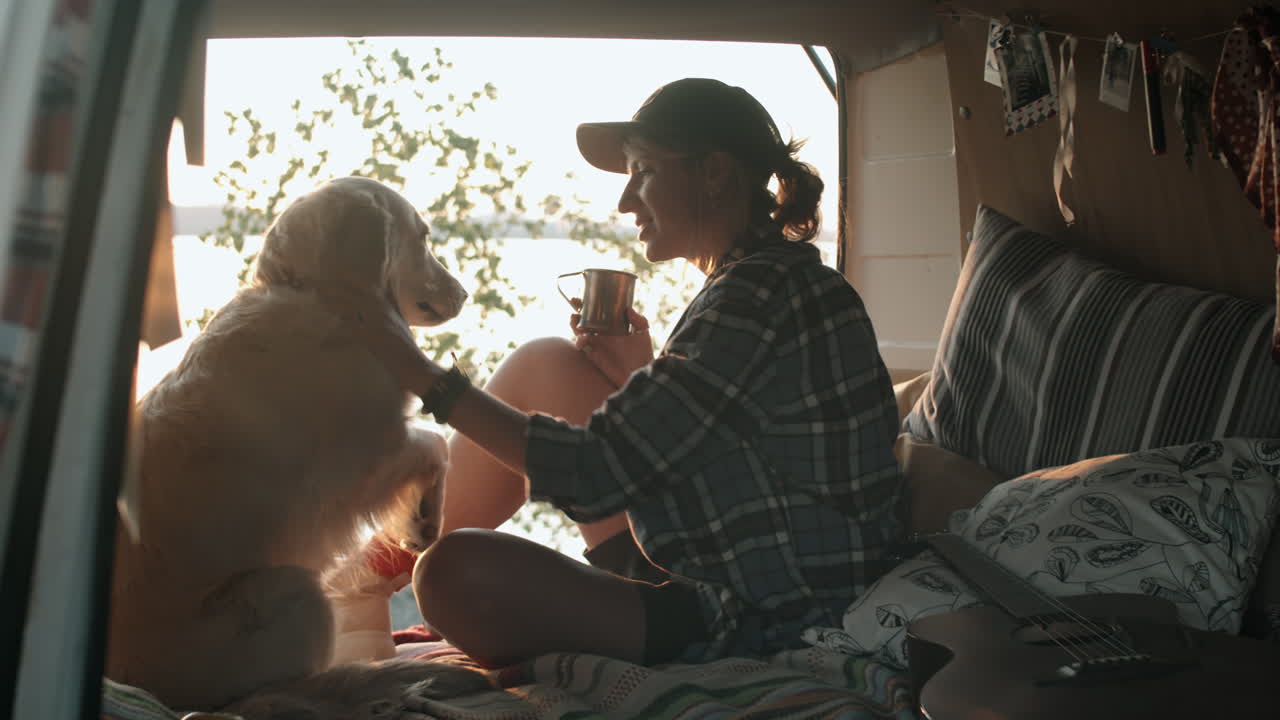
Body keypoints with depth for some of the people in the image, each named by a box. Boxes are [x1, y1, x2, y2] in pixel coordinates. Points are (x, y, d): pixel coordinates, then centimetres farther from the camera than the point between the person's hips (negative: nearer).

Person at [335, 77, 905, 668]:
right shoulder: (777, 275, 9)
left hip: (760, 628, -10)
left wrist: (421, 375, -14)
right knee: (543, 365, 12)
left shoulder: (763, 294, -22)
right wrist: (638, 375, 5)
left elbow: (596, 470, -22)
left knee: (458, 572, -25)